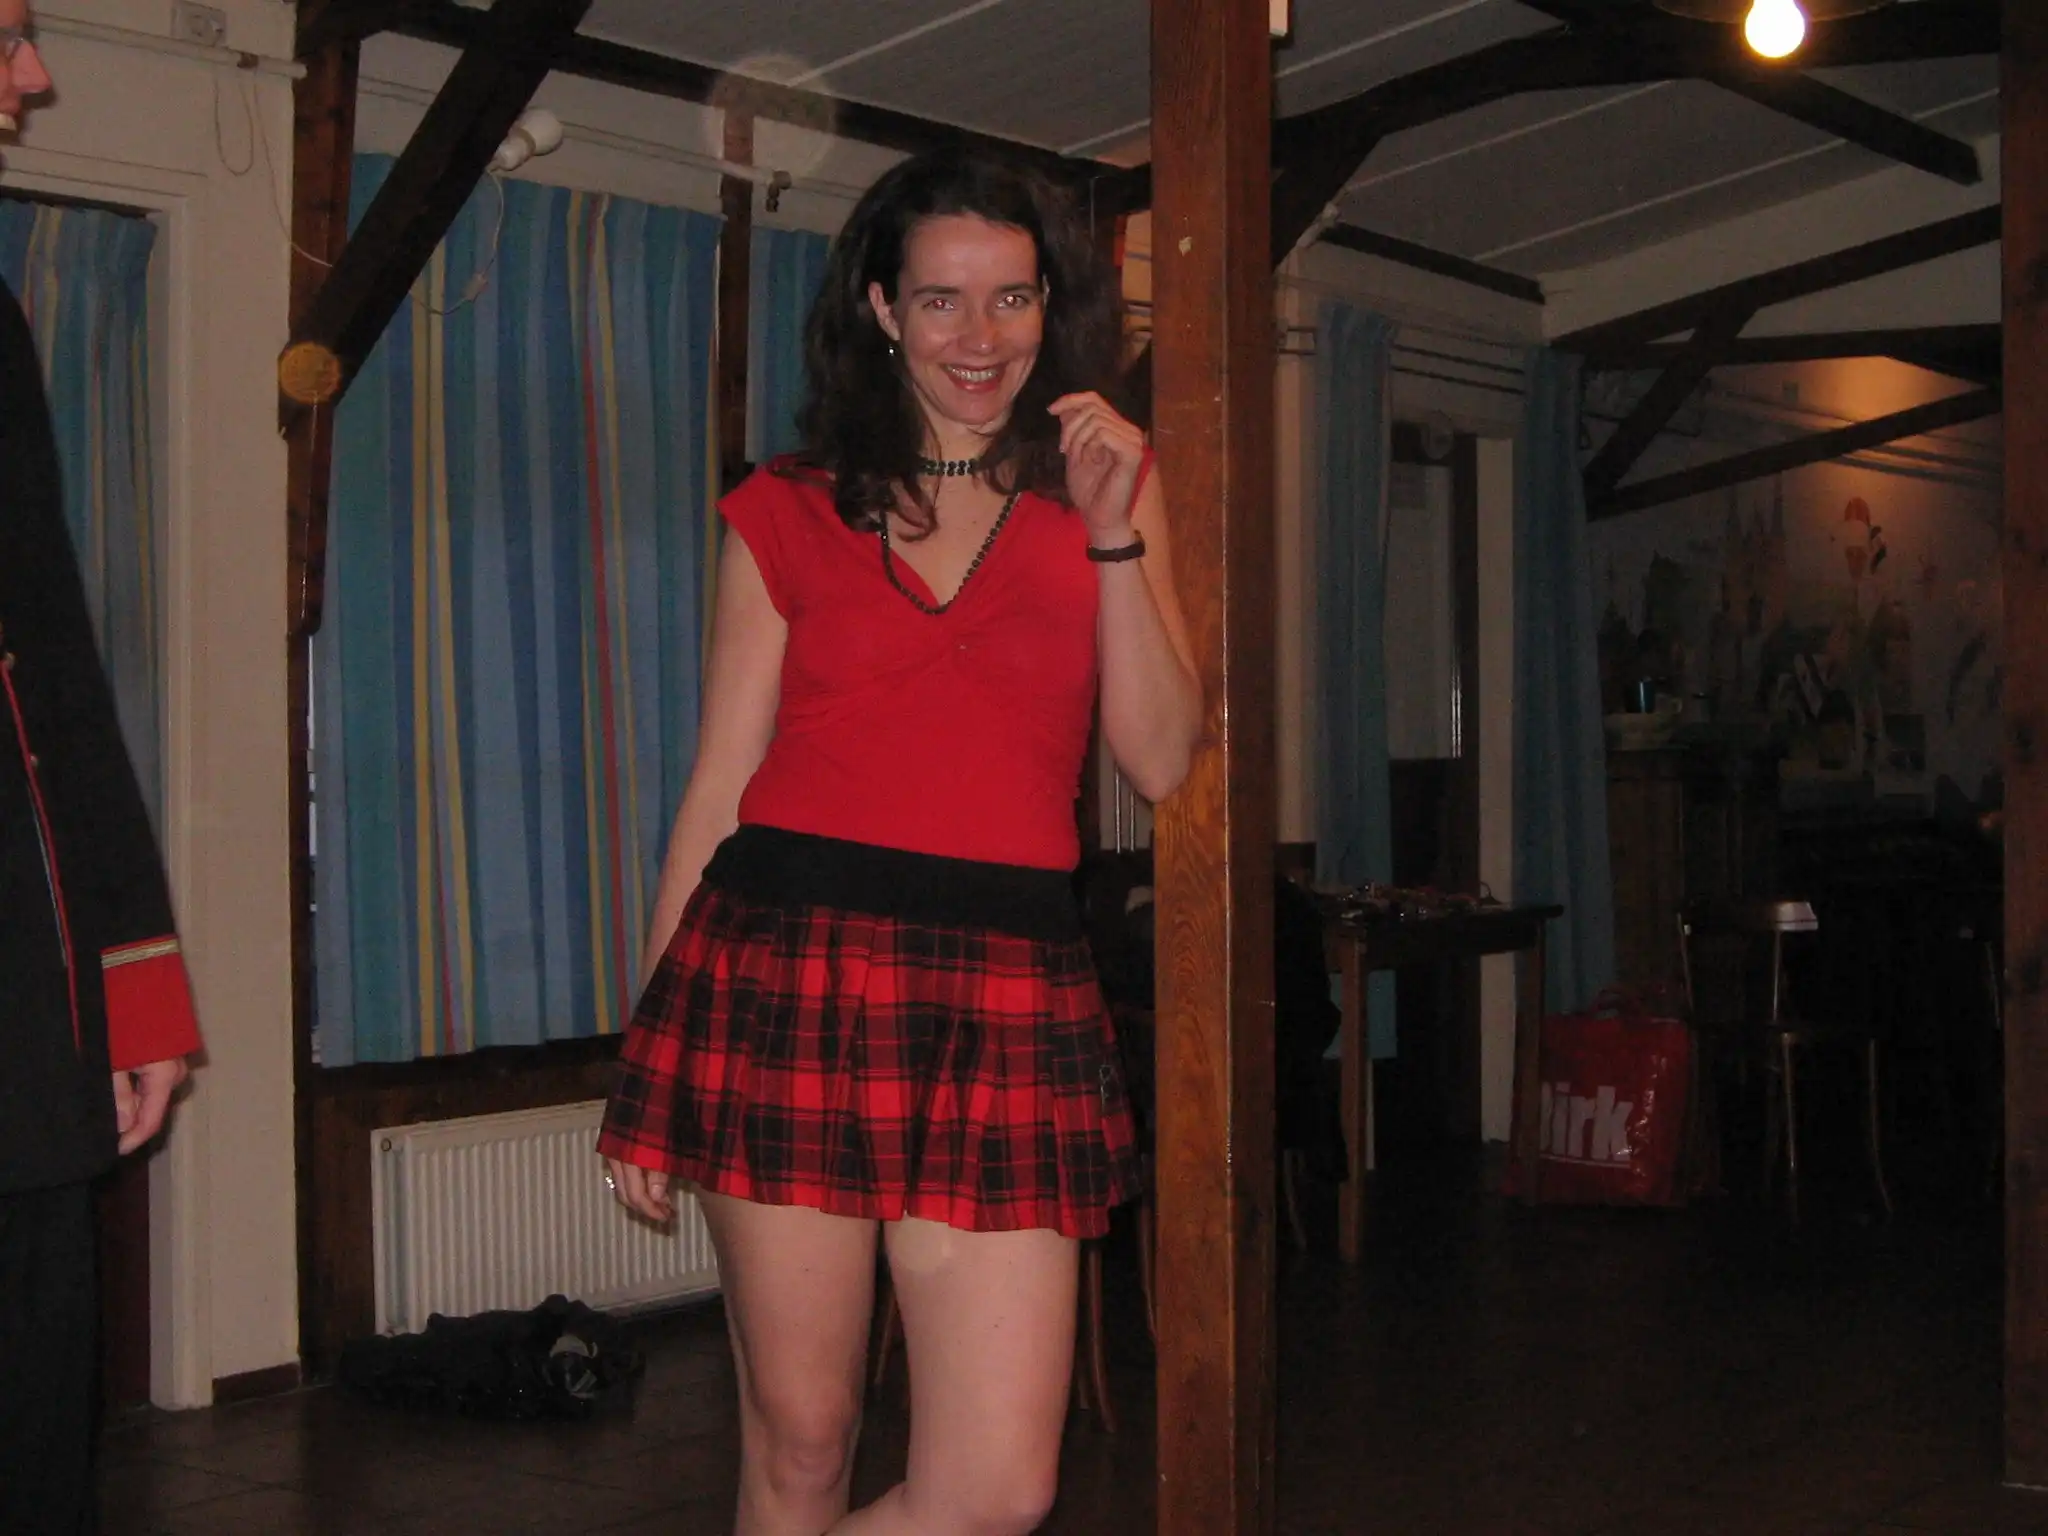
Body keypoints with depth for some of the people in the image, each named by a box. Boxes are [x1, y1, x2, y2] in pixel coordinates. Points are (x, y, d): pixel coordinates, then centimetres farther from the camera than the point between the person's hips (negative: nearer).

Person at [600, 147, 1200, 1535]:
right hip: (787, 962, -1)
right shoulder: (790, 512, 10)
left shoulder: (1103, 483, 13)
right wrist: (649, 1049, 7)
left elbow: (1163, 760, 5)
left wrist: (1112, 537, -6)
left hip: (1004, 992, 1)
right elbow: (720, 789, 9)